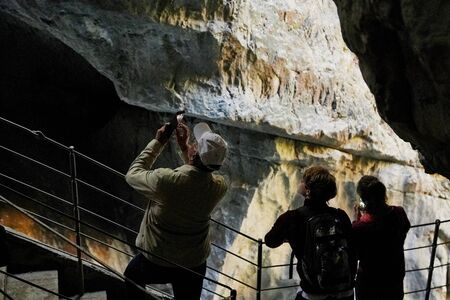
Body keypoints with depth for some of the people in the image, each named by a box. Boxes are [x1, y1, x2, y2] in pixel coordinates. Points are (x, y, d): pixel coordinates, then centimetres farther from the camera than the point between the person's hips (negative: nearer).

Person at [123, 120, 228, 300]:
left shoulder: (165, 181, -32)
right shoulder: (219, 187, -19)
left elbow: (133, 174, -11)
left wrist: (158, 142, -7)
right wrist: (184, 147, 2)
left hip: (157, 263, -2)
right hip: (194, 264, 3)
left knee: (132, 275, 31)